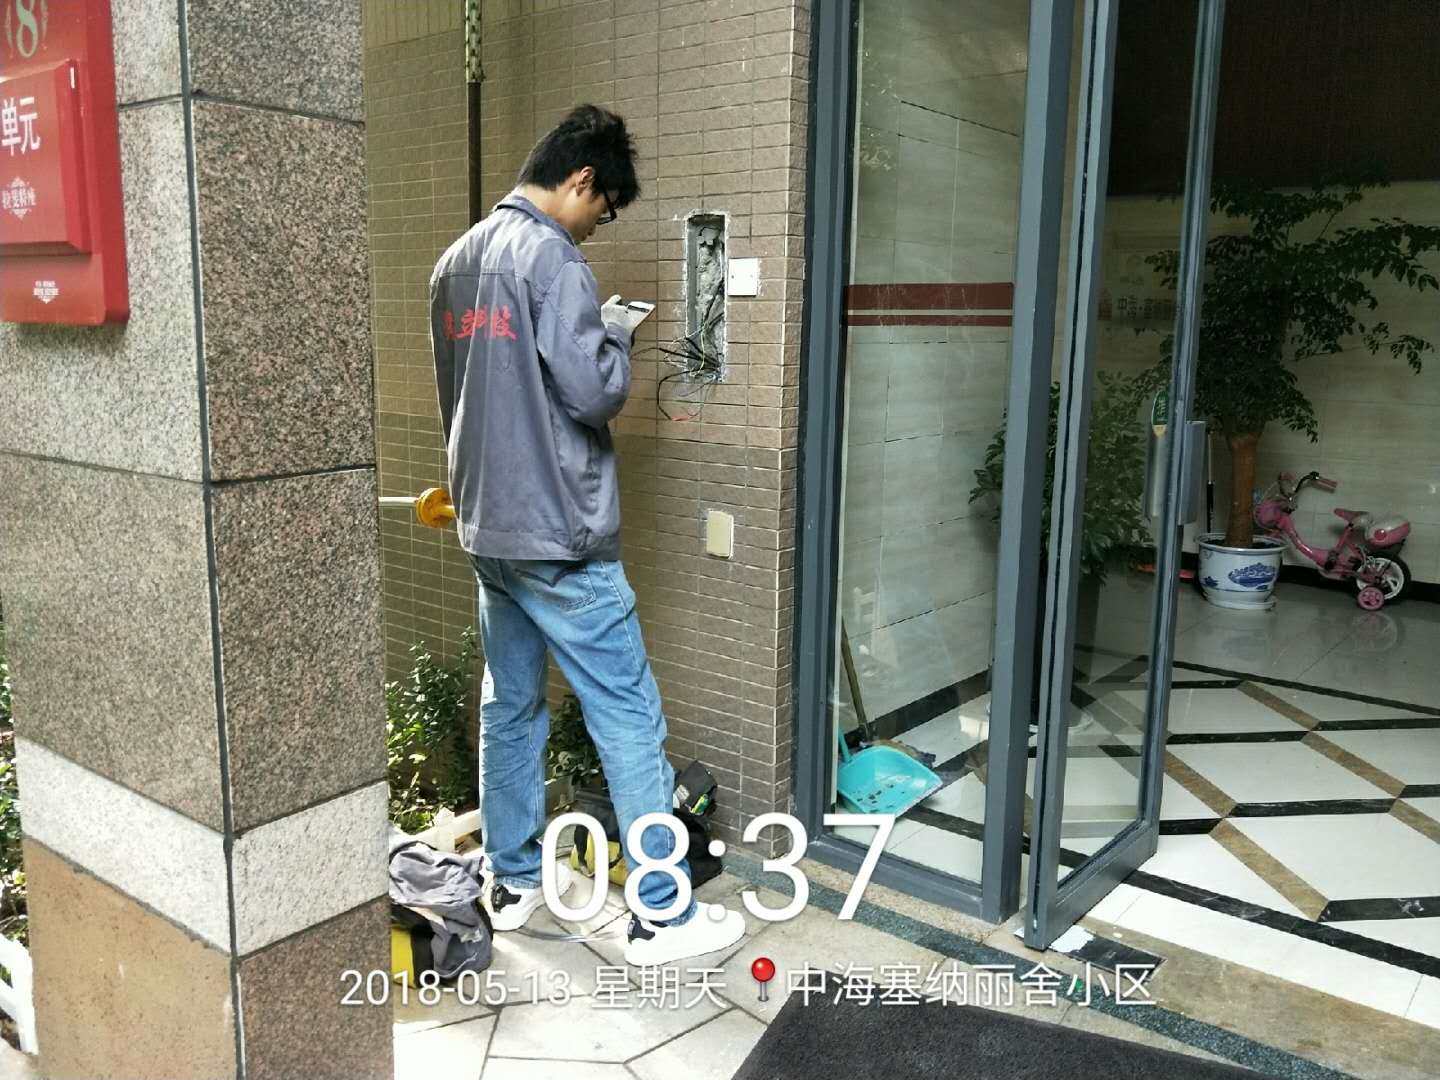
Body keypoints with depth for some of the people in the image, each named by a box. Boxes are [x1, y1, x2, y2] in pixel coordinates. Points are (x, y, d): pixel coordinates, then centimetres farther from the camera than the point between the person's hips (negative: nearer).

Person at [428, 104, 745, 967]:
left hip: (487, 526, 9)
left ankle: (514, 880, 29)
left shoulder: (458, 260, 13)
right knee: (629, 717, -1)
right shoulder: (551, 258, -15)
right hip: (558, 534, -9)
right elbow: (595, 391, -19)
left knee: (512, 705, 17)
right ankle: (663, 915, 7)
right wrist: (618, 336, 0)